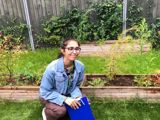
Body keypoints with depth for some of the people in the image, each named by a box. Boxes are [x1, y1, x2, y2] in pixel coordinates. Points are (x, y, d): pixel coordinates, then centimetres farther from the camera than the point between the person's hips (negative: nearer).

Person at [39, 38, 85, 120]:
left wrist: (77, 97, -21)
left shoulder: (80, 66, -17)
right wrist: (65, 99, -30)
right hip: (50, 97, -5)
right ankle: (46, 112, 6)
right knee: (61, 110, -30)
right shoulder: (52, 68, -32)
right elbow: (45, 92, -23)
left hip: (67, 95, 5)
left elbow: (76, 85, -1)